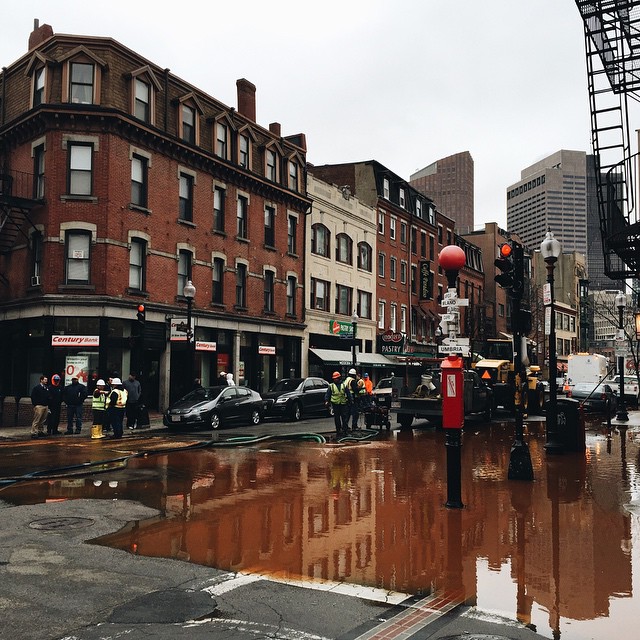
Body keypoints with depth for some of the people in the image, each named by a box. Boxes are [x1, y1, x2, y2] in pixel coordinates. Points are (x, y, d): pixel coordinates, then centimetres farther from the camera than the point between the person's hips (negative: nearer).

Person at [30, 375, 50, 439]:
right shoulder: (37, 387, -3)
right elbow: (33, 397, -5)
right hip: (39, 406, -7)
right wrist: (35, 404, -10)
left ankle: (41, 432, 18)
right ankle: (34, 433, -8)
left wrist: (48, 404, 14)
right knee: (36, 421, -9)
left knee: (43, 421, 10)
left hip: (46, 406, 7)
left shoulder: (47, 388, 16)